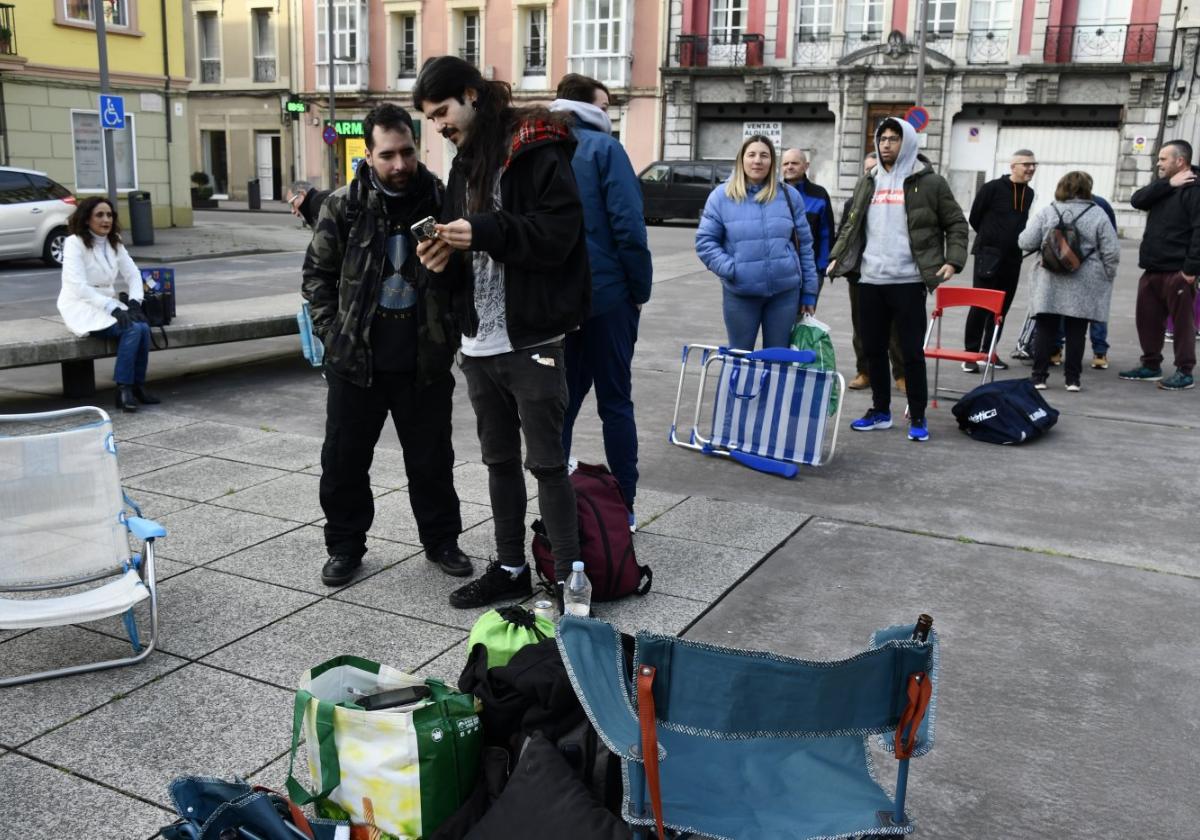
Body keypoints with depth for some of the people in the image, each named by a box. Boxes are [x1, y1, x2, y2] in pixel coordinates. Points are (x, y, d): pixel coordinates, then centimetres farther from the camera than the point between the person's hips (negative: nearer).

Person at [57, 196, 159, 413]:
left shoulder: (114, 243, 10)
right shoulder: (74, 243, -11)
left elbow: (133, 274, 6)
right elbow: (79, 287, -20)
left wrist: (134, 302, -14)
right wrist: (113, 308, -27)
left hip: (108, 304, 6)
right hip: (82, 308, -6)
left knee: (143, 327, -23)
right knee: (133, 329, -29)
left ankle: (137, 385, -13)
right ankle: (123, 389, -23)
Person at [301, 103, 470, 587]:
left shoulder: (441, 202, -3)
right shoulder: (344, 206, -2)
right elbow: (317, 272, 6)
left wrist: (450, 334, 0)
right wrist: (332, 331, -1)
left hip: (425, 362, 0)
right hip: (356, 361, 1)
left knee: (432, 460, 11)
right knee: (344, 459, 9)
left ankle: (441, 540, 30)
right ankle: (345, 546, 27)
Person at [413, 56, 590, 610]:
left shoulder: (536, 152, -8)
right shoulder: (464, 165, 17)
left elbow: (560, 230, -19)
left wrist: (482, 232, -25)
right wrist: (444, 260, -2)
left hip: (531, 341, -8)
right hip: (478, 343, 8)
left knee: (546, 462, -3)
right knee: (499, 460, 15)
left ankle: (569, 579, 7)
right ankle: (510, 568, 27)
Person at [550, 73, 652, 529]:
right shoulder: (604, 148, -6)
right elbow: (628, 226, -15)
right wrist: (640, 289, -6)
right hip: (606, 294, -4)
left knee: (560, 402, 12)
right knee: (615, 402, 5)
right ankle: (622, 506, 10)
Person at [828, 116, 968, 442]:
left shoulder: (929, 182, -1)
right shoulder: (868, 182, 12)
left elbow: (956, 224, 3)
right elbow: (852, 225, 20)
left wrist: (953, 260, -9)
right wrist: (837, 257, 9)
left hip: (908, 281, -5)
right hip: (870, 280, 5)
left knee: (911, 351, 0)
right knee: (874, 348, 11)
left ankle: (917, 417, 11)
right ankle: (880, 411, 24)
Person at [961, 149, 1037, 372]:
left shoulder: (1029, 193, 10)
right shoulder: (992, 188, -9)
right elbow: (974, 218, -1)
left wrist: (1015, 240, 10)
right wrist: (991, 238, 9)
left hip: (1013, 258, 6)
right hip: (989, 254, -6)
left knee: (1002, 306, 9)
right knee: (980, 305, -4)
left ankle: (989, 350, 18)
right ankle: (971, 352, 0)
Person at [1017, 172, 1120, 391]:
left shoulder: (1046, 212, 0)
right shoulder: (1097, 215, -2)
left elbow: (1026, 242, -3)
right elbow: (1112, 252, -4)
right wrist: (1107, 277, 10)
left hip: (1050, 284, 0)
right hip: (1084, 286, 0)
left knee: (1045, 329, 5)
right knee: (1076, 332, 6)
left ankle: (1039, 377, 7)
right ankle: (1072, 379, 10)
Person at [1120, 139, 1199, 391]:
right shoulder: (1163, 187, 16)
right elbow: (1137, 200, -1)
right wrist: (1168, 184, -11)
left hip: (1177, 272, -8)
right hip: (1152, 270, 8)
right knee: (1148, 320, 13)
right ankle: (1151, 366, 25)